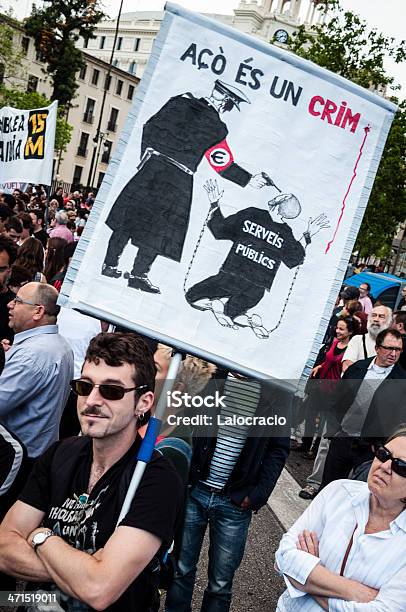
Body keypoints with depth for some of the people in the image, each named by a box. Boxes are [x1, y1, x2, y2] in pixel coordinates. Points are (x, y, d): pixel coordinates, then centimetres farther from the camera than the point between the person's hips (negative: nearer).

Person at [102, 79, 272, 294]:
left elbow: (150, 127, 13)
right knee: (160, 228, 5)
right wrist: (250, 180, 10)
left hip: (151, 167, 4)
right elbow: (225, 167, 0)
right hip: (178, 181, -4)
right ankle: (138, 275, 5)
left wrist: (146, 156, 22)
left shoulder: (179, 101, 7)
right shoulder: (216, 130, -4)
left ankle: (110, 264, 17)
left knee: (130, 214, 11)